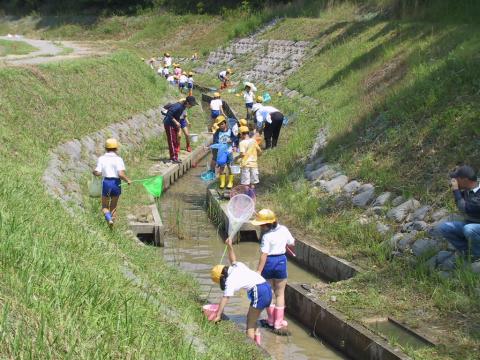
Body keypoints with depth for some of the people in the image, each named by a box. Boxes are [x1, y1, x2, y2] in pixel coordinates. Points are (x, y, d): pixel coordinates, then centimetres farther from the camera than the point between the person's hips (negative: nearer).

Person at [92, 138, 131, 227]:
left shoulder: (101, 159, -2)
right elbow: (121, 174, -17)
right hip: (116, 183, 0)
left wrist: (93, 172, 12)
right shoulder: (118, 159, -6)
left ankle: (109, 219, -16)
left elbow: (98, 173, -10)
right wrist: (128, 180, 0)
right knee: (113, 206, 18)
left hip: (106, 183, 0)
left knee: (105, 206, 11)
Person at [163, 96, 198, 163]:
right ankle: (173, 158, -4)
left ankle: (175, 157, 18)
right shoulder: (178, 106, -27)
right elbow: (169, 114, -27)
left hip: (174, 125, 9)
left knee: (176, 141, 12)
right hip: (169, 124, -9)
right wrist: (176, 122, -26)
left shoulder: (184, 107, 1)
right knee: (172, 141, -7)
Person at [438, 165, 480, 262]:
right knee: (443, 227, -7)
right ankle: (467, 251, 3)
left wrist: (456, 190, -26)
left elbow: (464, 208, -32)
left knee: (469, 229, -39)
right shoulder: (467, 190, -4)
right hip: (469, 224, 8)